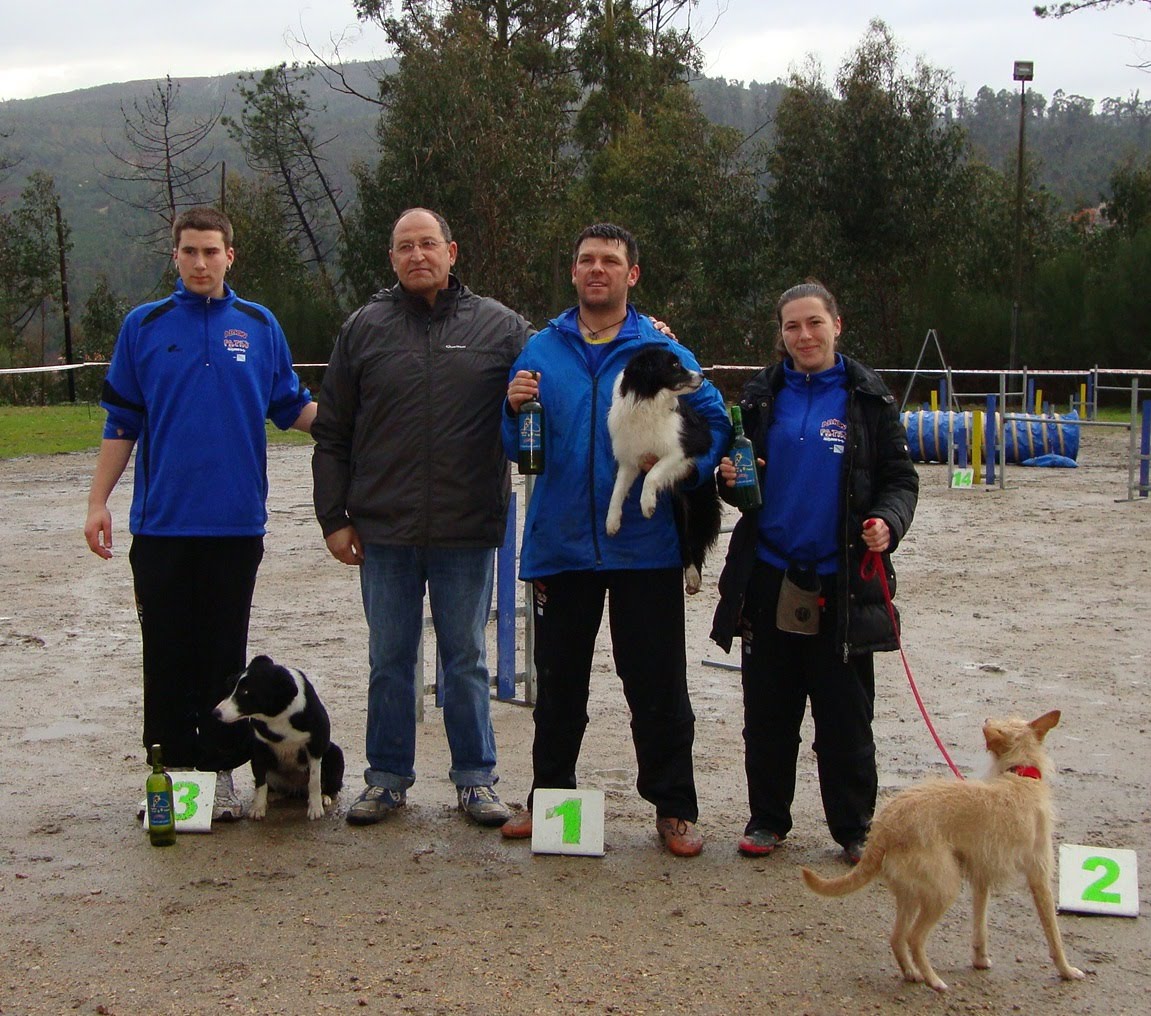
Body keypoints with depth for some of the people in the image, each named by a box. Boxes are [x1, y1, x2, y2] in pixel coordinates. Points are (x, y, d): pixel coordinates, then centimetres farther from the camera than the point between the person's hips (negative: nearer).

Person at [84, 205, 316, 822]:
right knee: (167, 654, 4)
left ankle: (220, 771, 15)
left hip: (235, 521, 0)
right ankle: (169, 766, 15)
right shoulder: (144, 327, 6)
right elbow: (121, 423, 7)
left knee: (225, 654, 6)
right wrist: (97, 501, 3)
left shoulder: (259, 326, 7)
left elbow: (291, 406, 10)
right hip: (161, 519, 0)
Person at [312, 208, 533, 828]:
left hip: (468, 530, -1)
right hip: (384, 530, 1)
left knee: (467, 660, 10)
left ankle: (475, 778, 20)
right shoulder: (365, 328, 5)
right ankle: (387, 778, 22)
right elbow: (331, 433, 6)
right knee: (389, 661, 10)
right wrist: (333, 517, 3)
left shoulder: (497, 325, 2)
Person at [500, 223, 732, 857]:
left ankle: (674, 809, 15)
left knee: (657, 685, 3)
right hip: (560, 544, 2)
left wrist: (685, 464, -18)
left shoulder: (662, 352, 2)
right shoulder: (541, 352, 7)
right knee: (559, 682, 13)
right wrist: (514, 409, -13)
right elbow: (512, 447, 8)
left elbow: (715, 421, 0)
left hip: (646, 547, -2)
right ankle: (548, 797, 28)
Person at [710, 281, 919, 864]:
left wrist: (888, 522, -18)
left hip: (842, 585, -2)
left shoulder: (868, 399, 1)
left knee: (845, 718, 5)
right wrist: (730, 479, -6)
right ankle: (768, 818, 23)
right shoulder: (762, 396, 8)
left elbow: (899, 478, 1)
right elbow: (741, 473, 16)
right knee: (768, 714, 10)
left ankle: (853, 827, 18)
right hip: (770, 579, 3)